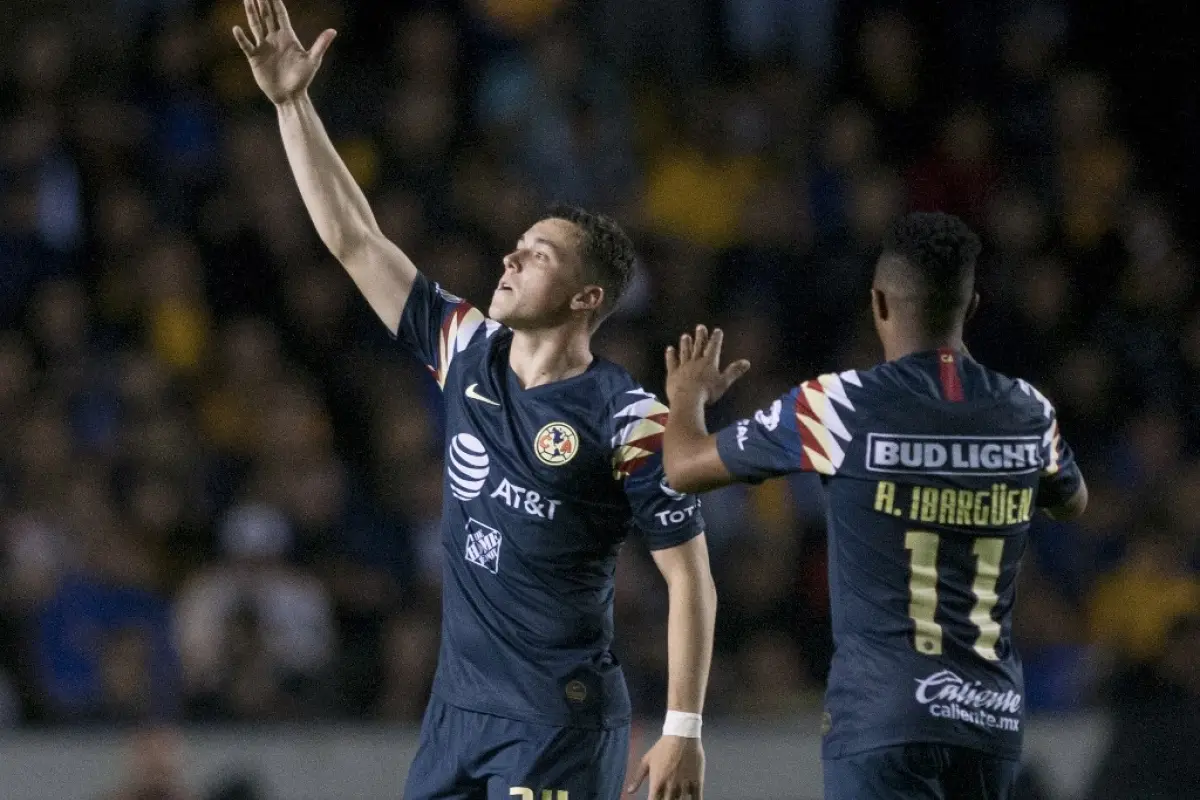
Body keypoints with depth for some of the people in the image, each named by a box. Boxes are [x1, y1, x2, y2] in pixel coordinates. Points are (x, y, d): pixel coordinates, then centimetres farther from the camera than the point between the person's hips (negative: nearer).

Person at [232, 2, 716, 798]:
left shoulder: (625, 419, -10)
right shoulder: (468, 353, 8)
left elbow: (690, 576, -8)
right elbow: (354, 239, 12)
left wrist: (684, 730, -13)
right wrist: (293, 104, 8)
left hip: (560, 724, -7)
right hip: (459, 705, 7)